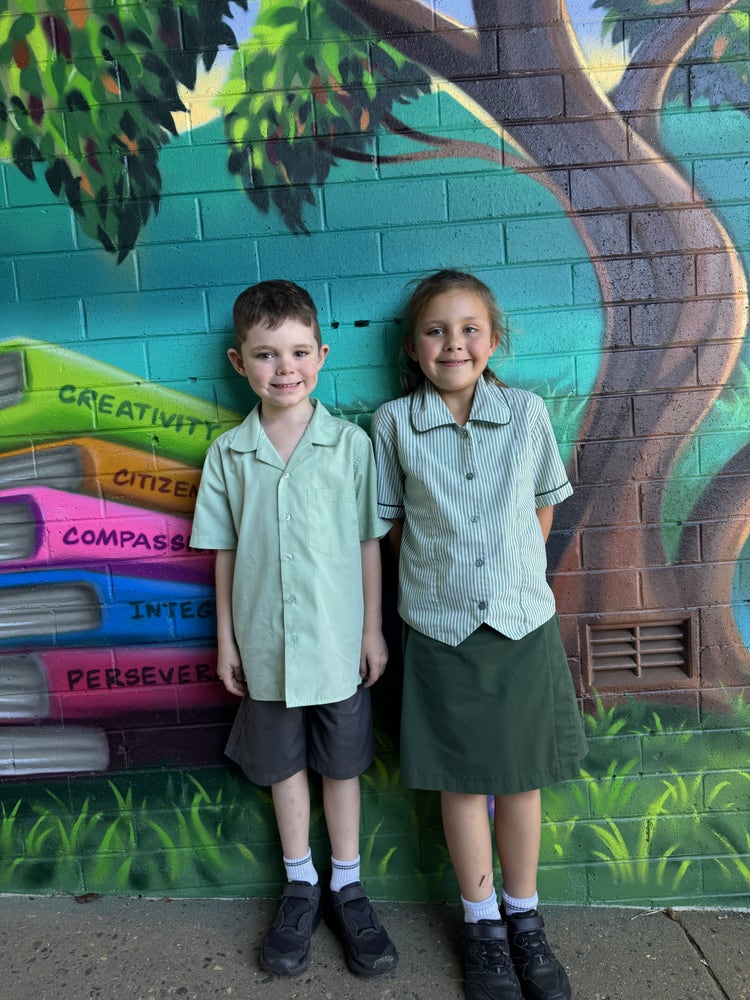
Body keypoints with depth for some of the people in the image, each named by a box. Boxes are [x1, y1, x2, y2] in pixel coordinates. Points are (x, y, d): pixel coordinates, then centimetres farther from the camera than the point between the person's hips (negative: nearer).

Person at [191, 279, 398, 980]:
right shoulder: (227, 454, -3)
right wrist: (225, 639, 4)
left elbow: (368, 543, -3)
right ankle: (300, 885, 40)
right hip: (265, 646, 2)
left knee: (341, 764, 15)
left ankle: (346, 887, 37)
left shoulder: (351, 443, -8)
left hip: (338, 644, -1)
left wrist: (373, 629, -2)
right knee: (283, 764, 18)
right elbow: (224, 553, 2)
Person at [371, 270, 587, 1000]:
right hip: (441, 631, -1)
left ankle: (524, 918, 37)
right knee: (463, 782, 12)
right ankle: (481, 923, 34)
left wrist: (514, 571, 6)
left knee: (522, 777, 14)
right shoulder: (393, 423, -6)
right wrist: (436, 574, -2)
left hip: (524, 624, 2)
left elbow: (545, 502, 10)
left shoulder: (527, 411, -2)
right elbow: (391, 522, 3)